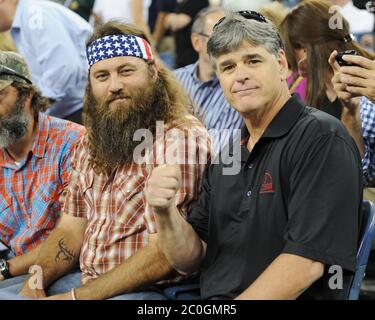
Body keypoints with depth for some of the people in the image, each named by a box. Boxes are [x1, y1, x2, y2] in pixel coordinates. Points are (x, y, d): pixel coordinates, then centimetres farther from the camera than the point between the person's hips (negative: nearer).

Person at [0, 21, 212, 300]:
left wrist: (74, 297, -18)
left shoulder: (181, 138, -15)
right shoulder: (90, 145, 12)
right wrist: (33, 284, -5)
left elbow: (163, 255, -19)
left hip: (150, 289, -8)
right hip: (84, 281, 8)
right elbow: (70, 229, 14)